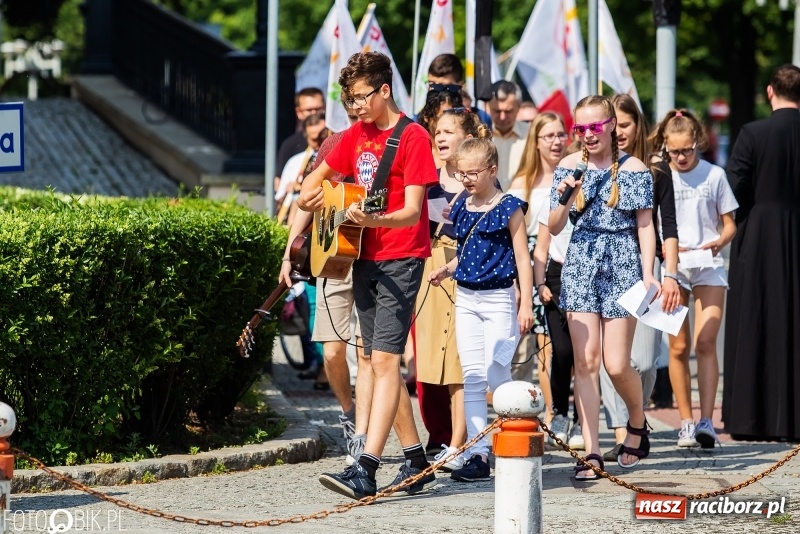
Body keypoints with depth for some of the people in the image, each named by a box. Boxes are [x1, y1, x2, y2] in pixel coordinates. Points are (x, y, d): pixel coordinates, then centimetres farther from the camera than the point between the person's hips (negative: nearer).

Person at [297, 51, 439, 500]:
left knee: (384, 359, -15)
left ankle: (366, 470, -23)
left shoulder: (413, 138, -11)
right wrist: (310, 194, 6)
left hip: (401, 259, -8)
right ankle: (417, 463, 18)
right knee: (381, 363, 10)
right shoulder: (357, 135, 11)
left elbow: (412, 212, -19)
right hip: (365, 258, 8)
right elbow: (319, 176, 28)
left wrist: (373, 219, -37)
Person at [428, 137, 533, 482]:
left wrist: (525, 304, -13)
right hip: (465, 298, 6)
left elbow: (522, 258, -7)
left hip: (498, 299, -6)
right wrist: (446, 270, 2)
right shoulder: (462, 208, 9)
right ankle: (478, 454, 3)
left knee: (496, 374, -7)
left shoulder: (508, 208, -7)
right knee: (472, 377, 3)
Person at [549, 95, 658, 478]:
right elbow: (554, 228, 6)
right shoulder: (568, 167, 6)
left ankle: (638, 424, 25)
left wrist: (648, 274, -8)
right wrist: (565, 199, -13)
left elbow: (645, 226, 1)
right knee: (586, 361, -4)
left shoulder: (633, 169, 0)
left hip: (622, 266, -2)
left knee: (616, 364, -5)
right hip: (581, 265, 2)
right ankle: (592, 452, -4)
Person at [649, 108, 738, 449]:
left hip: (708, 267, -1)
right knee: (679, 347, 3)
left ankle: (706, 422, -15)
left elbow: (729, 224, 8)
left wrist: (719, 242, -13)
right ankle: (686, 422, 10)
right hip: (671, 268, 1)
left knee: (705, 343, -11)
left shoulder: (714, 175, 3)